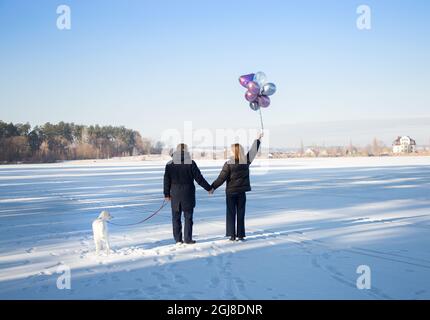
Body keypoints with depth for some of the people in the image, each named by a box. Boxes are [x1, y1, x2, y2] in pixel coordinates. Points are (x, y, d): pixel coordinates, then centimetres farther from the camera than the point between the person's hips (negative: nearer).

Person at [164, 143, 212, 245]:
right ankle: (188, 239, 5)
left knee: (176, 217, 9)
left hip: (175, 194, 2)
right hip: (188, 193, -2)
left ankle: (178, 239, 10)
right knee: (188, 217, 5)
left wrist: (167, 194, 7)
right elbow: (199, 178, -5)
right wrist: (209, 188, 5)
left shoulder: (170, 164, 0)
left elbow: (166, 180, 1)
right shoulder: (191, 163, -7)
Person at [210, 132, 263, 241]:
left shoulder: (229, 164, -14)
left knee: (231, 214, 5)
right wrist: (259, 139, 22)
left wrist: (213, 187, -5)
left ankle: (232, 235, 2)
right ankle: (241, 235, 10)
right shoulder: (246, 161, -4)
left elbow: (222, 178, -14)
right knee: (241, 214, 9)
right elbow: (253, 150, 10)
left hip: (231, 192, -3)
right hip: (242, 191, 3)